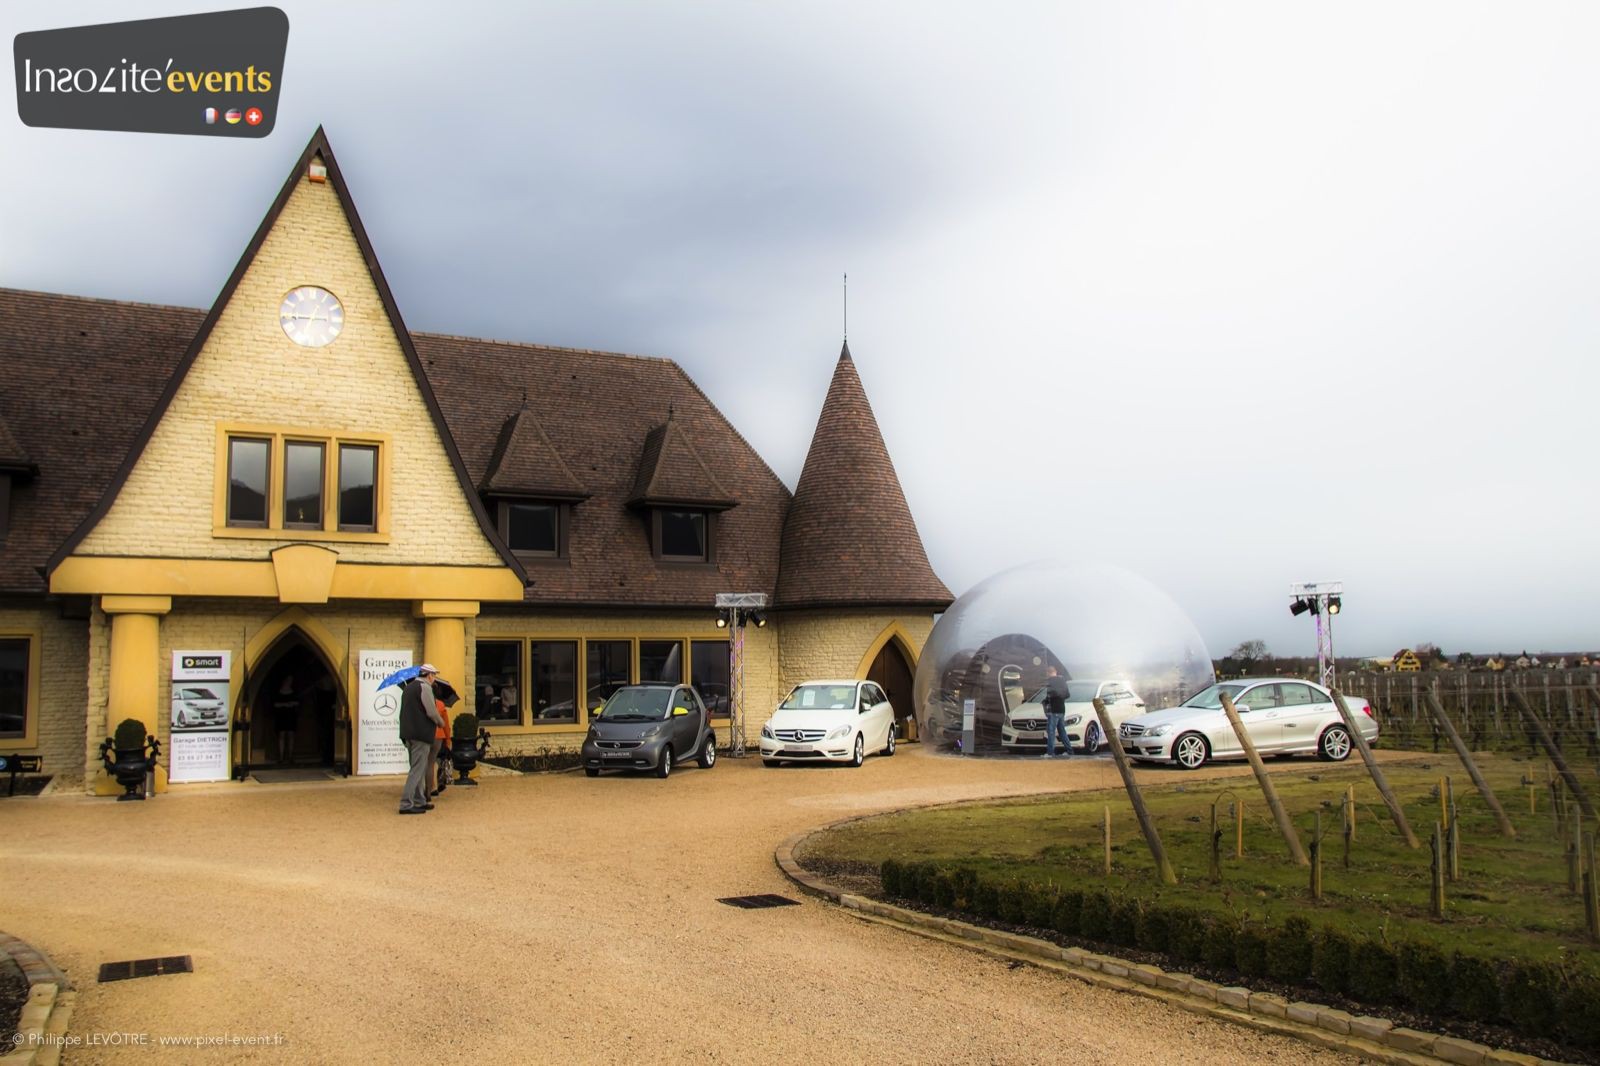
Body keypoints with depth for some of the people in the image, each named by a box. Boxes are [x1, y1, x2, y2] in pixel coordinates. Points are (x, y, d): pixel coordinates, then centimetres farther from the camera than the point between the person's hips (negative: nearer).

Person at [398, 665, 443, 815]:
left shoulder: (408, 687, 17)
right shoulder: (424, 687, -12)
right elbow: (431, 712, -16)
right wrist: (440, 722, 2)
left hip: (408, 733, 9)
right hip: (421, 734, -9)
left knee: (418, 768, 17)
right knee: (417, 769, -7)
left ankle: (420, 801, 22)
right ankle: (406, 804, -10)